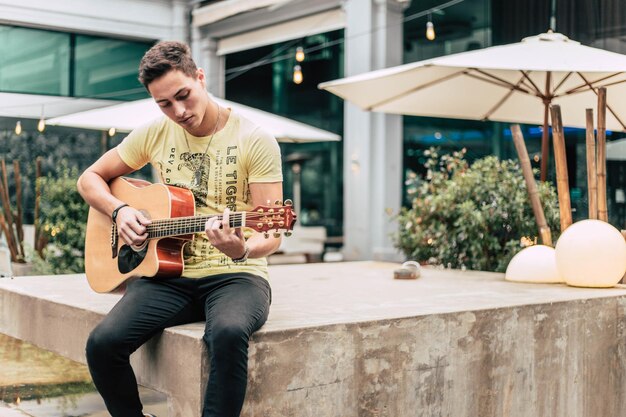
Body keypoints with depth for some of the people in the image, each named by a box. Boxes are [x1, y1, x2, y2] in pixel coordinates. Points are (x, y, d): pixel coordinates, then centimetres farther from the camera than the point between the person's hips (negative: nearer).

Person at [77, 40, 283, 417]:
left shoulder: (255, 141, -6)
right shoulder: (155, 134, 7)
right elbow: (90, 178, 17)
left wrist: (242, 250, -32)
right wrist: (120, 211, -3)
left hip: (235, 274, -3)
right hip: (170, 274, 4)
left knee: (229, 333, -38)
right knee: (103, 343, -22)